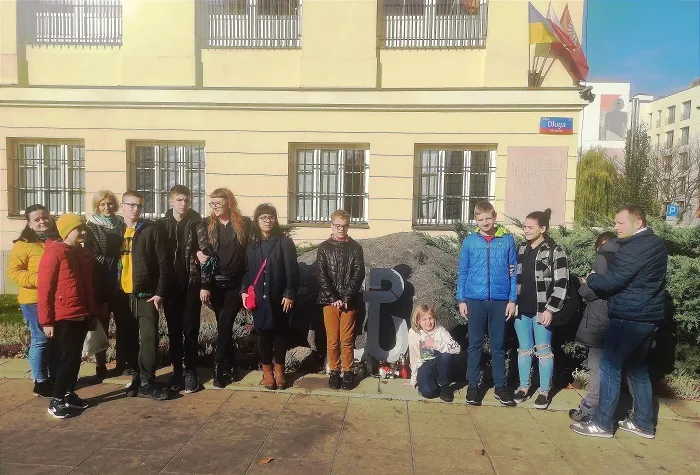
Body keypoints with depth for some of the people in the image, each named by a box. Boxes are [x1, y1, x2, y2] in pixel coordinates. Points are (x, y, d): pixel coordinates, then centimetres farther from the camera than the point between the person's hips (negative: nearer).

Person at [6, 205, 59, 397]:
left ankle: (55, 377, 27)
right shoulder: (23, 244, -8)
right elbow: (13, 272, -12)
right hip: (35, 300, -6)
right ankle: (40, 382, 11)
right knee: (41, 340, -2)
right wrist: (37, 279, -24)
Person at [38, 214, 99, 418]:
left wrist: (94, 313, 15)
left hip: (82, 316, 7)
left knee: (75, 357, 13)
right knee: (68, 358, -5)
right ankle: (56, 400, 7)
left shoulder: (85, 254, 11)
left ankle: (68, 394, 25)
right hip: (63, 318, -7)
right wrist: (46, 321, -14)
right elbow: (44, 290, -13)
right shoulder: (53, 254, -11)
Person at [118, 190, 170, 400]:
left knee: (149, 338, -5)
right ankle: (137, 377, 24)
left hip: (146, 295, -3)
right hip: (122, 296, 3)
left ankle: (147, 382, 3)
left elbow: (162, 263, -4)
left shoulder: (151, 231, -1)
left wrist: (159, 293, -9)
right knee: (127, 340, 10)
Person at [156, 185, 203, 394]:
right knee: (174, 329, 9)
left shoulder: (197, 224, -1)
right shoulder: (161, 225, 5)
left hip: (191, 284, -2)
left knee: (190, 329, 2)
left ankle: (191, 370, 13)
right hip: (170, 285, 2)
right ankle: (176, 370, 21)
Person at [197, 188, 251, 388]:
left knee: (225, 324, -7)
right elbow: (203, 256, -2)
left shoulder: (244, 223, 1)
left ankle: (219, 368, 2)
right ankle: (231, 366, 20)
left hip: (236, 283, -2)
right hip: (215, 283, 2)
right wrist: (204, 285, -8)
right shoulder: (205, 225, 4)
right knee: (223, 325, 8)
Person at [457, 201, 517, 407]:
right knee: (475, 344, 8)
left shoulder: (507, 240, 1)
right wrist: (461, 299, 0)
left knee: (498, 345, 10)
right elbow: (462, 273, 5)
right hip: (475, 300, 0)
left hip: (500, 300, 0)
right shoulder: (469, 241, 2)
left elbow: (513, 271, 4)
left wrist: (512, 299, 0)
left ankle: (500, 386, 22)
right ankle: (473, 385, 19)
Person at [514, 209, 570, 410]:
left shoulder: (554, 251, -9)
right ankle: (524, 386, 26)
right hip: (522, 309, 5)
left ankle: (544, 391, 19)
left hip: (541, 311, -5)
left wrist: (550, 309, -15)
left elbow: (561, 284, -11)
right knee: (524, 349, 13)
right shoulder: (521, 248, 9)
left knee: (543, 350, 6)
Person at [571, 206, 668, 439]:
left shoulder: (634, 248, -18)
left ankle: (602, 423, 6)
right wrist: (597, 280, 11)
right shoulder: (657, 243, 12)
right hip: (649, 317, 10)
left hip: (629, 319, -10)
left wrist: (590, 279, -2)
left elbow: (612, 281, -22)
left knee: (610, 368, -2)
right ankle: (644, 423, 27)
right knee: (637, 368, 18)